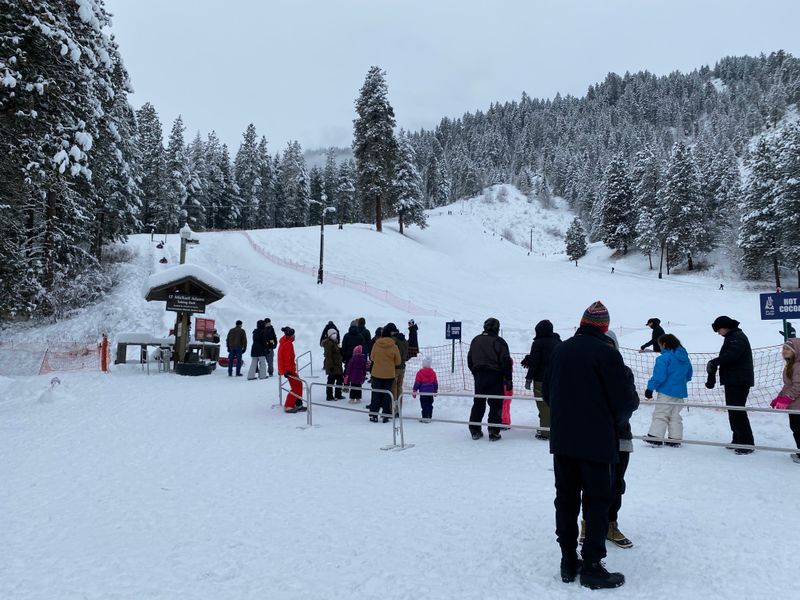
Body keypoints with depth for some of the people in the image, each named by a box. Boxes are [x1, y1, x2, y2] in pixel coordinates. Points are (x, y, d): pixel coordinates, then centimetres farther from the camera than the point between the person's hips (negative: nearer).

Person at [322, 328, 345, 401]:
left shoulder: (334, 343, 17)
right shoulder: (329, 343, -16)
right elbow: (328, 356, -21)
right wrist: (331, 366, -24)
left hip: (337, 365, 11)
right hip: (332, 366, -11)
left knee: (340, 379, 17)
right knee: (331, 381, -3)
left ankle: (338, 395, 27)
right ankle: (329, 397, 5)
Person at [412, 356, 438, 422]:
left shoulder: (420, 372, -10)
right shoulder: (433, 372, 5)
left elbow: (417, 383, -8)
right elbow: (435, 383, 13)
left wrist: (414, 391, 0)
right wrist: (435, 391, 25)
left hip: (423, 392, -5)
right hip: (431, 392, 5)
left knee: (424, 405, -4)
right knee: (430, 405, 13)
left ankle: (425, 418, -6)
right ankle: (429, 417, 19)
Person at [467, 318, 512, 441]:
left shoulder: (475, 340, 10)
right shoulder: (499, 342, -9)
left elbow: (469, 360, 16)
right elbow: (506, 362, -11)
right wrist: (508, 379, -4)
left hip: (479, 376, 5)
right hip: (495, 377, -5)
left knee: (478, 403, 13)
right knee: (495, 404, 1)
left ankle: (475, 430, 15)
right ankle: (493, 432, -1)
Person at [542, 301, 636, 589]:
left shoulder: (560, 350, 4)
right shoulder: (607, 353, -14)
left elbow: (546, 392, 10)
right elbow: (624, 402, -12)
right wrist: (617, 421, 9)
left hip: (561, 439, 5)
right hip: (596, 441, -5)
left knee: (566, 498, 12)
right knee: (597, 501, 5)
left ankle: (569, 562, 21)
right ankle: (591, 567, 9)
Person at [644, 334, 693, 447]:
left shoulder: (664, 358, -17)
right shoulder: (685, 357, 10)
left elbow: (659, 376, -21)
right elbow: (689, 376, 19)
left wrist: (650, 388, -15)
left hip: (667, 391, -7)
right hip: (680, 392, 8)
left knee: (660, 414, -2)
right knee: (675, 416, 16)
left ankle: (655, 436, -5)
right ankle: (675, 439, 17)